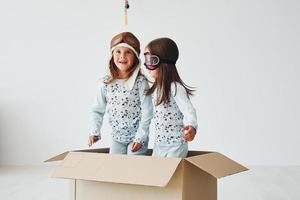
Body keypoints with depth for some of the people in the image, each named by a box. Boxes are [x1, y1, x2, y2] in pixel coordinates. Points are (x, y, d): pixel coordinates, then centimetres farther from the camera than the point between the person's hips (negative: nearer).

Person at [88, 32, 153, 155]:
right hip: (116, 137, 4)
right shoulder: (106, 83, -3)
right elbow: (98, 110, 5)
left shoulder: (140, 82, -15)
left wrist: (140, 138, -16)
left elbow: (147, 112, -14)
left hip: (137, 137, -4)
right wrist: (94, 131, -9)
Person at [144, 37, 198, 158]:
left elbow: (189, 111, -27)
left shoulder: (176, 88, -20)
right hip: (158, 145, 8)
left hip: (175, 146, -8)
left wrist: (192, 126, -45)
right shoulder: (156, 87, 6)